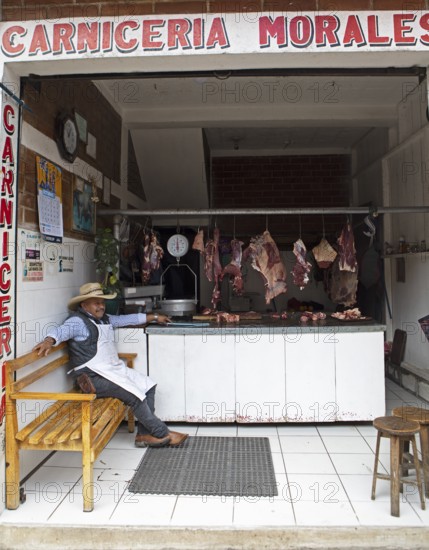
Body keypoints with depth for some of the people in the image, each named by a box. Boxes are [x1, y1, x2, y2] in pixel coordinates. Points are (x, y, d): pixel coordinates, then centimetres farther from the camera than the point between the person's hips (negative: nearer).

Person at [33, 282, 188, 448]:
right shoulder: (77, 321, -8)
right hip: (94, 376, -10)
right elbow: (62, 330, -27)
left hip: (114, 369, 10)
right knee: (136, 395, -19)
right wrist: (49, 340, -50)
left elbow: (126, 319, 27)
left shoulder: (104, 319, 18)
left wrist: (154, 317, 31)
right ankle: (162, 434, -3)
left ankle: (144, 434, 3)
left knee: (148, 385, 4)